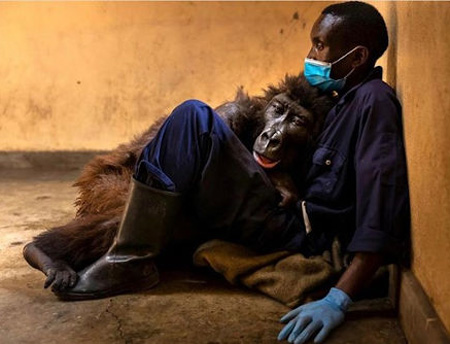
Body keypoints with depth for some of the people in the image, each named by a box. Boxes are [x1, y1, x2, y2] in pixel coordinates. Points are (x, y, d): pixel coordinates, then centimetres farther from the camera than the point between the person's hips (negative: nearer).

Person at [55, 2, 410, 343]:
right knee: (191, 116, 12)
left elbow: (383, 216, -25)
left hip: (300, 238, -9)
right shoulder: (350, 99, 16)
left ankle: (131, 262, -14)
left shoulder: (374, 100, -13)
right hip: (294, 221, 9)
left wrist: (338, 299, -32)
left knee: (194, 119, -17)